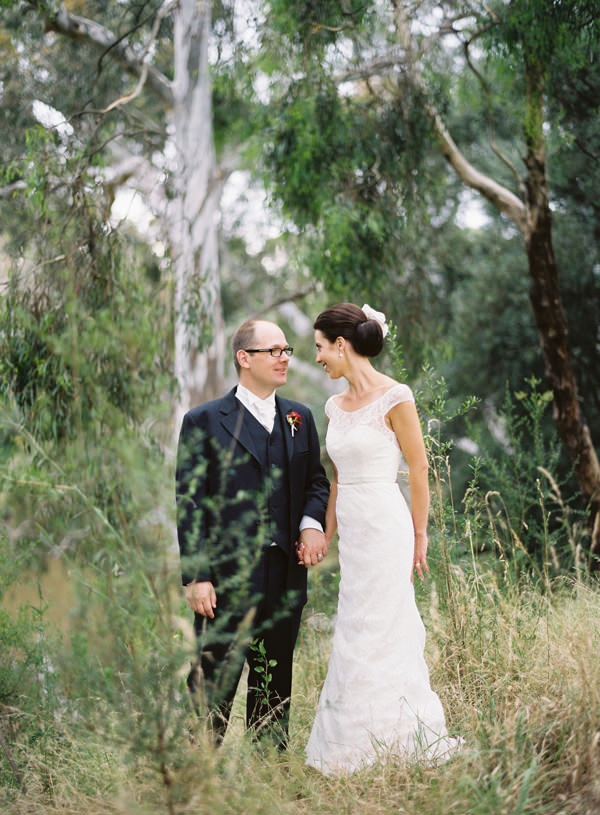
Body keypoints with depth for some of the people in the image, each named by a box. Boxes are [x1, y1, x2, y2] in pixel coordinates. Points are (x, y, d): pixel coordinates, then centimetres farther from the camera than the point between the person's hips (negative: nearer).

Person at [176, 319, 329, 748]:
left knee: (276, 684, 15)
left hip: (286, 575, 5)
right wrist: (196, 577, -13)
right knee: (214, 684, -3)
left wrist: (312, 522, -4)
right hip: (227, 576, -5)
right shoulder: (204, 421, -3)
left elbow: (316, 479, 18)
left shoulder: (300, 417, 13)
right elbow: (189, 503, -6)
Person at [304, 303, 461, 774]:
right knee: (393, 633, 12)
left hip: (385, 524, -7)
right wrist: (328, 535, 17)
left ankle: (352, 752, 8)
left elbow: (419, 469, -6)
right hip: (351, 528, 7)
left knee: (366, 636, -3)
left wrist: (419, 536, -2)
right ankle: (421, 737, 22)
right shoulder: (336, 406, 11)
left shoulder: (394, 398, -11)